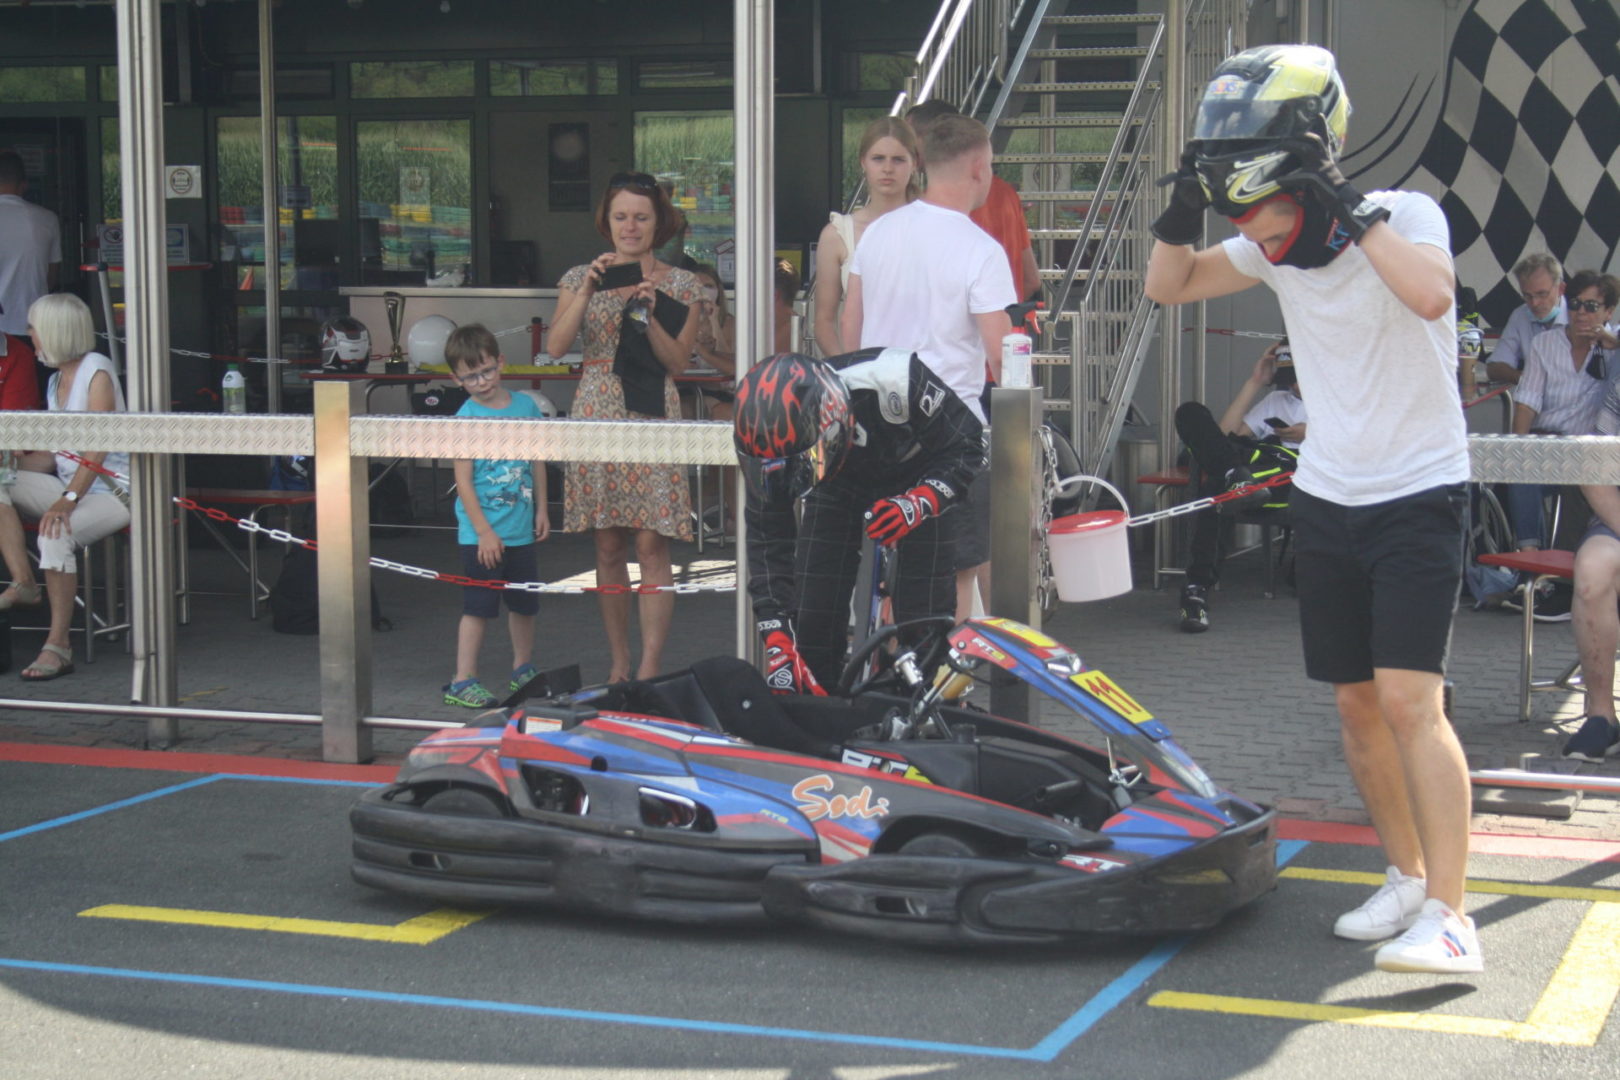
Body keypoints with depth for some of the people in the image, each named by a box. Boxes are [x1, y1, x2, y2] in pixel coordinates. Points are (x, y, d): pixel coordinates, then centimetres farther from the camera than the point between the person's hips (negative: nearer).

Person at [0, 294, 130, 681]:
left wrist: (68, 500, -32)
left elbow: (97, 449, -22)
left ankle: (58, 645, -28)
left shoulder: (96, 371, -12)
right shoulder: (56, 380, 14)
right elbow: (52, 453, 16)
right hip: (70, 487, 8)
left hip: (110, 491, -8)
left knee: (55, 534, -34)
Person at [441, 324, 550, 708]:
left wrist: (541, 509, 11)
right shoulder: (465, 418, -11)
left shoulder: (526, 406, 3)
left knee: (524, 604, 16)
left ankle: (523, 670, 32)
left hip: (521, 529, 5)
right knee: (478, 607, -4)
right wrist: (484, 532, -16)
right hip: (482, 533, -5)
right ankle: (463, 681, 2)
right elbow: (463, 479, -13)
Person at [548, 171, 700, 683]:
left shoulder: (679, 284, 6)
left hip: (653, 417, -2)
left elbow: (679, 361, -1)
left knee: (652, 545, -7)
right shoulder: (581, 278, 9)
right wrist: (588, 290, -13)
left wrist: (648, 314, -15)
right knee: (608, 548, 5)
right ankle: (619, 662, 14)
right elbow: (556, 347, -4)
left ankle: (650, 667, -7)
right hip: (597, 414, 2)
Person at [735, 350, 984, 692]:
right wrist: (777, 642, -26)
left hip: (920, 480, -3)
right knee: (811, 619, -7)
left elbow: (966, 446, -24)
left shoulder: (894, 380, -39)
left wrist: (919, 503, -41)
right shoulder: (774, 437, -28)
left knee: (924, 619, -13)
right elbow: (767, 535, -19)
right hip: (840, 483, 3)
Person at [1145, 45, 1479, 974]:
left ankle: (1449, 917, -16)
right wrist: (1184, 207, -7)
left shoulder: (1406, 215, -15)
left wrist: (1350, 210, -33)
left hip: (1419, 495, -6)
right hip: (1327, 501, 6)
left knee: (1409, 699, -16)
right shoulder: (1275, 247, 1)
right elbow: (1168, 285, 10)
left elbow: (1431, 295, -36)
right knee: (1357, 702, 10)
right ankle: (1408, 876, 26)